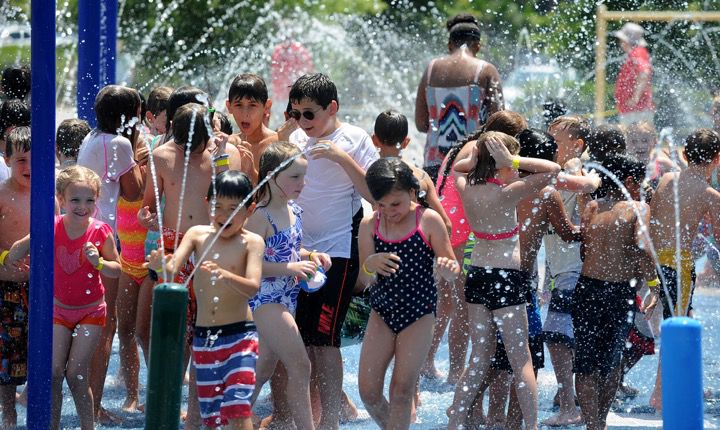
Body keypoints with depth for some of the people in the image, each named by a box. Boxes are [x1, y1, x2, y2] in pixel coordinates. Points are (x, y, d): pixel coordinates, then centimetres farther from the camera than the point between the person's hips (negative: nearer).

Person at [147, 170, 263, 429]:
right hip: (203, 337, 4)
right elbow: (172, 269, -7)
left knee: (237, 408, -16)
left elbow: (252, 287, -18)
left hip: (239, 335, -4)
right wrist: (160, 265, -32)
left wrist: (225, 275, -38)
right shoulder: (197, 235, 4)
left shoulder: (251, 242, -6)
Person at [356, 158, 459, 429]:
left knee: (402, 390, -2)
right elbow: (365, 279, 1)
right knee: (368, 389, -1)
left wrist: (447, 268, -29)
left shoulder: (428, 221, -7)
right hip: (383, 311, 3)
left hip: (419, 313, -3)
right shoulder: (369, 226, 1)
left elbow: (452, 270, -4)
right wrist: (370, 265, -23)